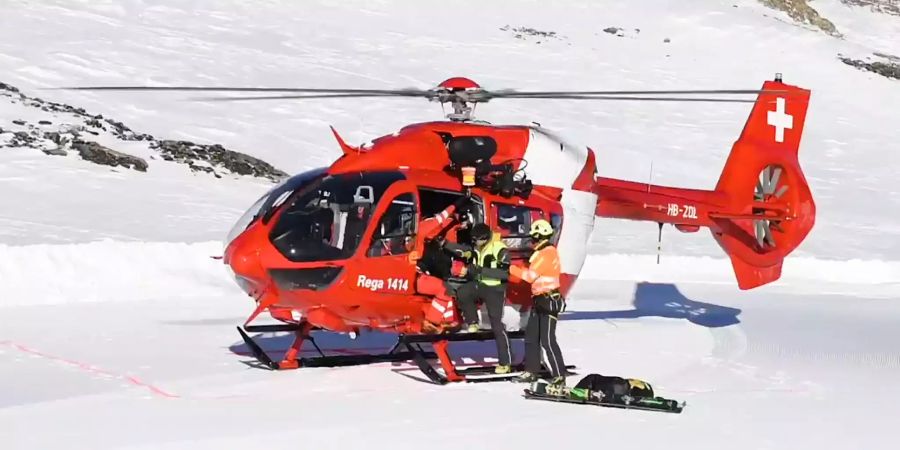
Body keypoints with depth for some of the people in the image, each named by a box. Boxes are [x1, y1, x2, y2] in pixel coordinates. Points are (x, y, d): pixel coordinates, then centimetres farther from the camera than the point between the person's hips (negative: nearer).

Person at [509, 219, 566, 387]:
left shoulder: (546, 254, -17)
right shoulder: (544, 252, 16)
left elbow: (530, 275, -19)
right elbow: (534, 275, 13)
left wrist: (511, 269, -10)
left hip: (549, 301, -11)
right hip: (540, 300, 11)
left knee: (548, 340, -10)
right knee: (531, 336, 14)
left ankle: (559, 376, -9)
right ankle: (531, 371, 21)